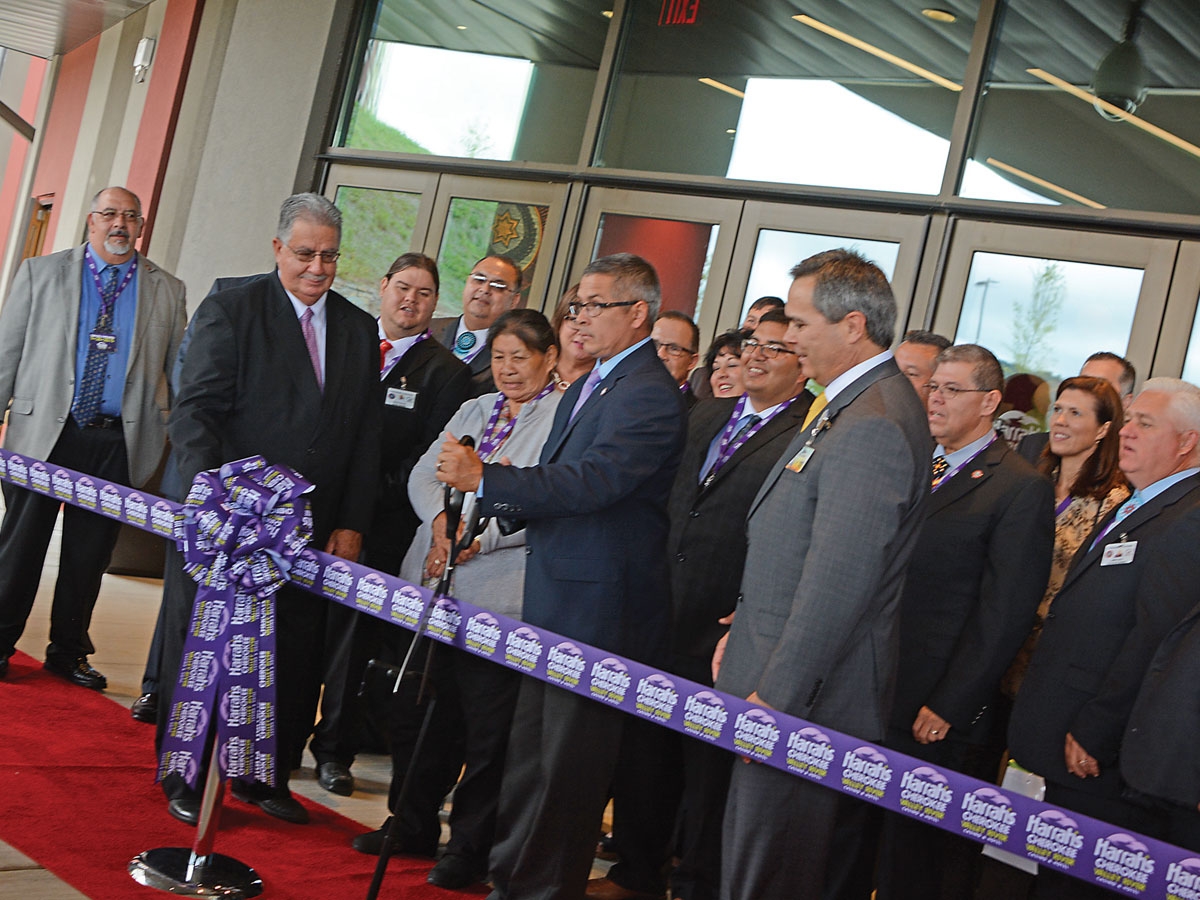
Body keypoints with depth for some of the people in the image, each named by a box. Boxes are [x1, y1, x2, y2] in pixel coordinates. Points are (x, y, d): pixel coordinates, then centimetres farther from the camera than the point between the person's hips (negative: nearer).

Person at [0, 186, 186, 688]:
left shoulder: (167, 291, 10)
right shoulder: (41, 273, 7)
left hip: (117, 443, 1)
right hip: (43, 433, -1)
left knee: (90, 553, 7)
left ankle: (68, 652, 20)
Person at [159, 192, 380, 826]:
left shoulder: (360, 329, 11)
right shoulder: (230, 311, -3)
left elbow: (365, 436, 10)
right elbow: (195, 412, -9)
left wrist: (351, 524, 3)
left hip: (313, 530, 4)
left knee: (296, 660, 8)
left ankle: (265, 776, 24)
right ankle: (186, 781, 21)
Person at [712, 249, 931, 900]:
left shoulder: (871, 429, -21)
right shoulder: (850, 407, 14)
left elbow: (838, 583, -24)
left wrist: (776, 694, -20)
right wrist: (743, 633, 18)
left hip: (808, 699, -10)